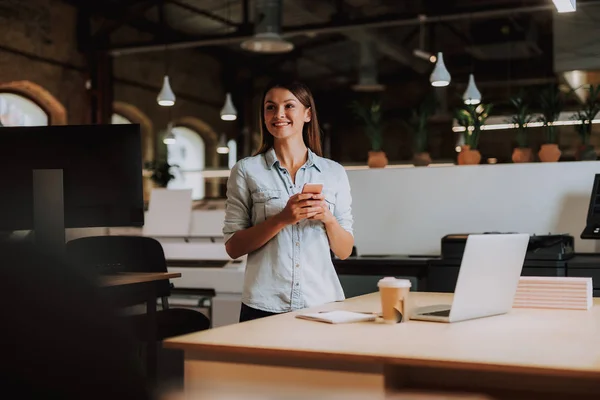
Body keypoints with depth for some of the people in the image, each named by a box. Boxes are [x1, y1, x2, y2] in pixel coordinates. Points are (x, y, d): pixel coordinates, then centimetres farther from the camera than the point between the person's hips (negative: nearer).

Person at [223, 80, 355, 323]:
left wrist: (328, 218, -11)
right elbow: (233, 247, -3)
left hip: (323, 302, 2)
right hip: (265, 306, -1)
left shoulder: (334, 172, 6)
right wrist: (282, 219, -16)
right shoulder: (246, 170, 1)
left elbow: (344, 251, 8)